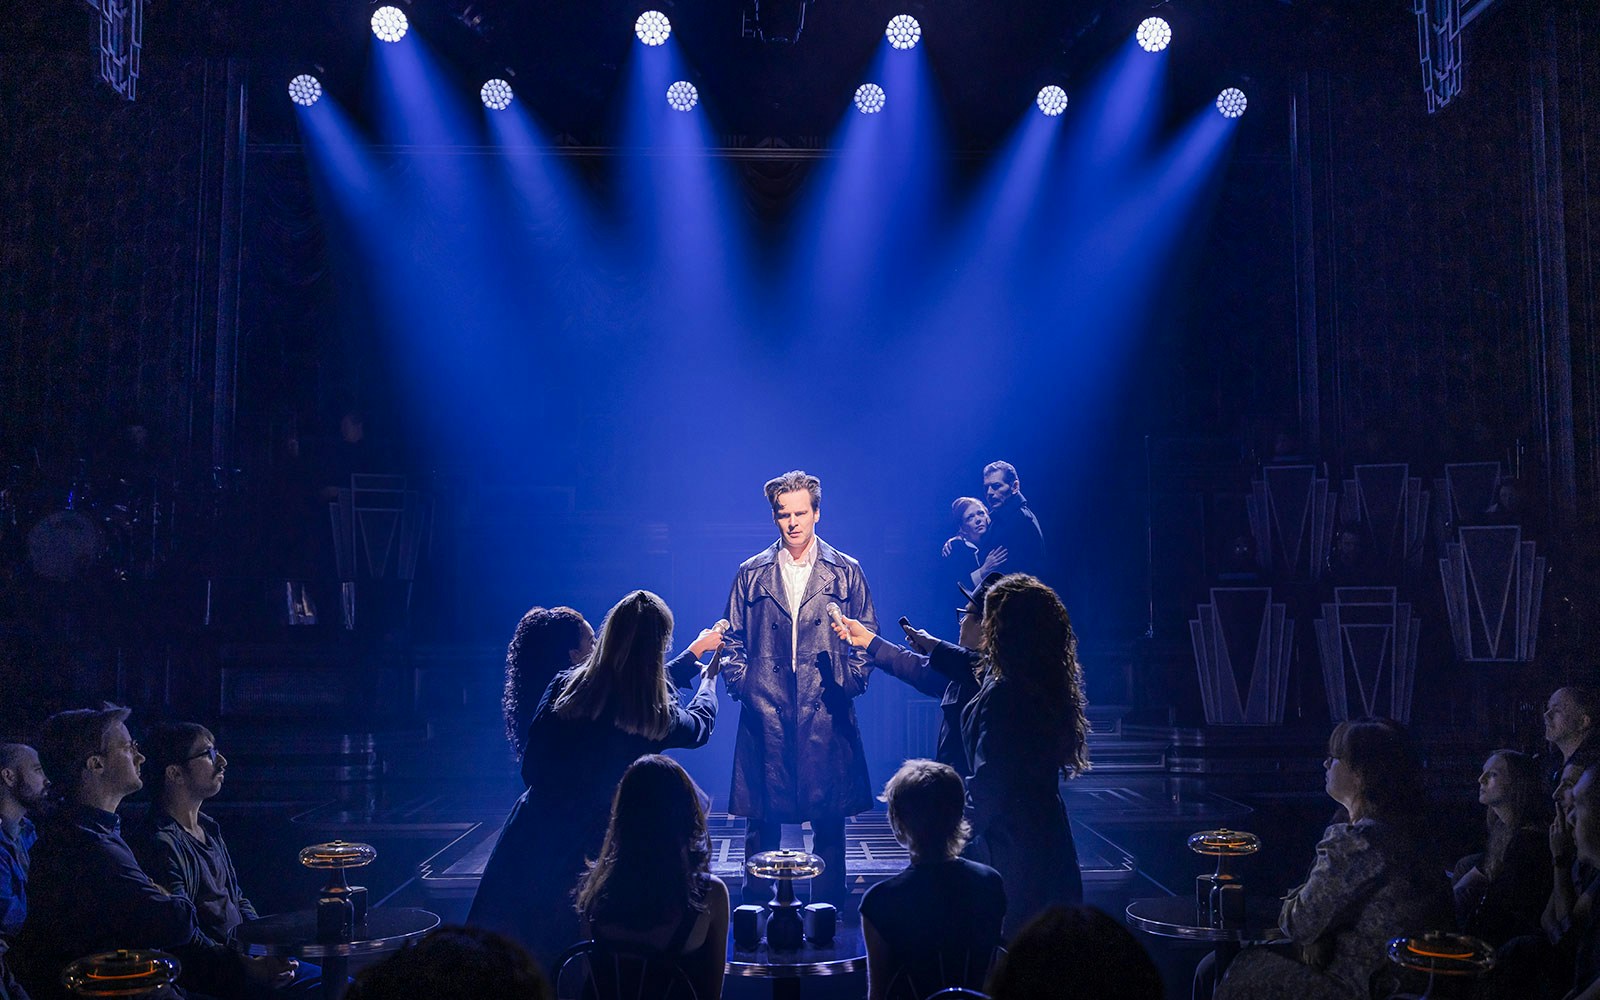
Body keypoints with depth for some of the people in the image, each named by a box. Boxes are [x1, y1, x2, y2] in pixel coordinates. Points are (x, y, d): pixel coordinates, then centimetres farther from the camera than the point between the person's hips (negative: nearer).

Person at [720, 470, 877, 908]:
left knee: (829, 816, 4)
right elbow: (735, 640, 13)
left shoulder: (846, 572, 7)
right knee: (761, 815, 5)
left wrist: (850, 681, -3)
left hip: (826, 711, 0)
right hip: (765, 712, 1)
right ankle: (756, 908, 17)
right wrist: (740, 684, 1)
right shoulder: (751, 574, 10)